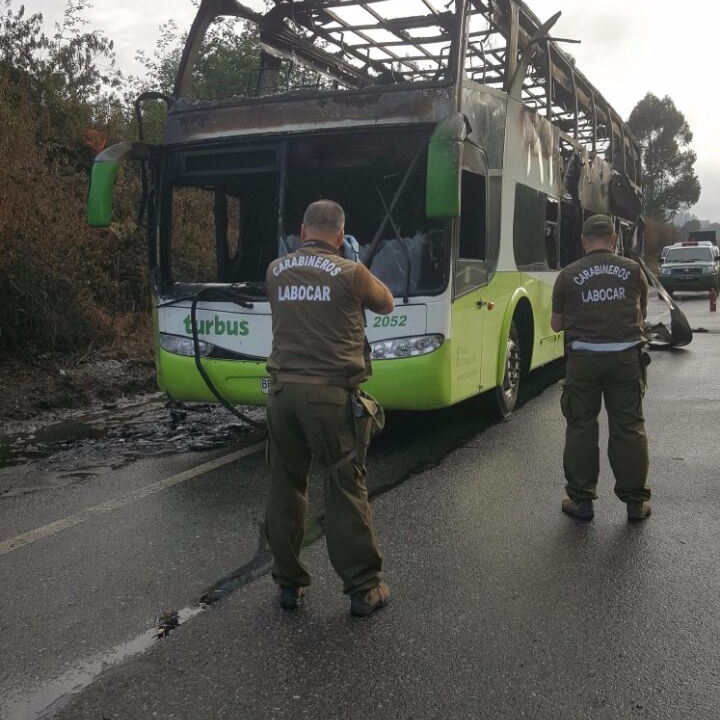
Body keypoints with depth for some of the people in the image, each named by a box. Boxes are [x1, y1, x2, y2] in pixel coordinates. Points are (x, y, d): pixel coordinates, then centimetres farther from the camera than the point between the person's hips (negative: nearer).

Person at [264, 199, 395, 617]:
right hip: (332, 394, -4)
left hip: (283, 390, 4)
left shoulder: (276, 271, 8)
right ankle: (365, 588, 11)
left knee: (285, 487, 13)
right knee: (347, 489, 3)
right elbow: (387, 304, 13)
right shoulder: (350, 273, -4)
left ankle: (290, 583, 23)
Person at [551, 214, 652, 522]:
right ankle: (635, 501, 16)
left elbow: (556, 324, 8)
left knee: (580, 428, 9)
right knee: (629, 428, 8)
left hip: (583, 358, -1)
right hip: (626, 356, 1)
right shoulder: (632, 270, 4)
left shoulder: (568, 275, 1)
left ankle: (581, 499, 14)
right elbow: (642, 313, 18)